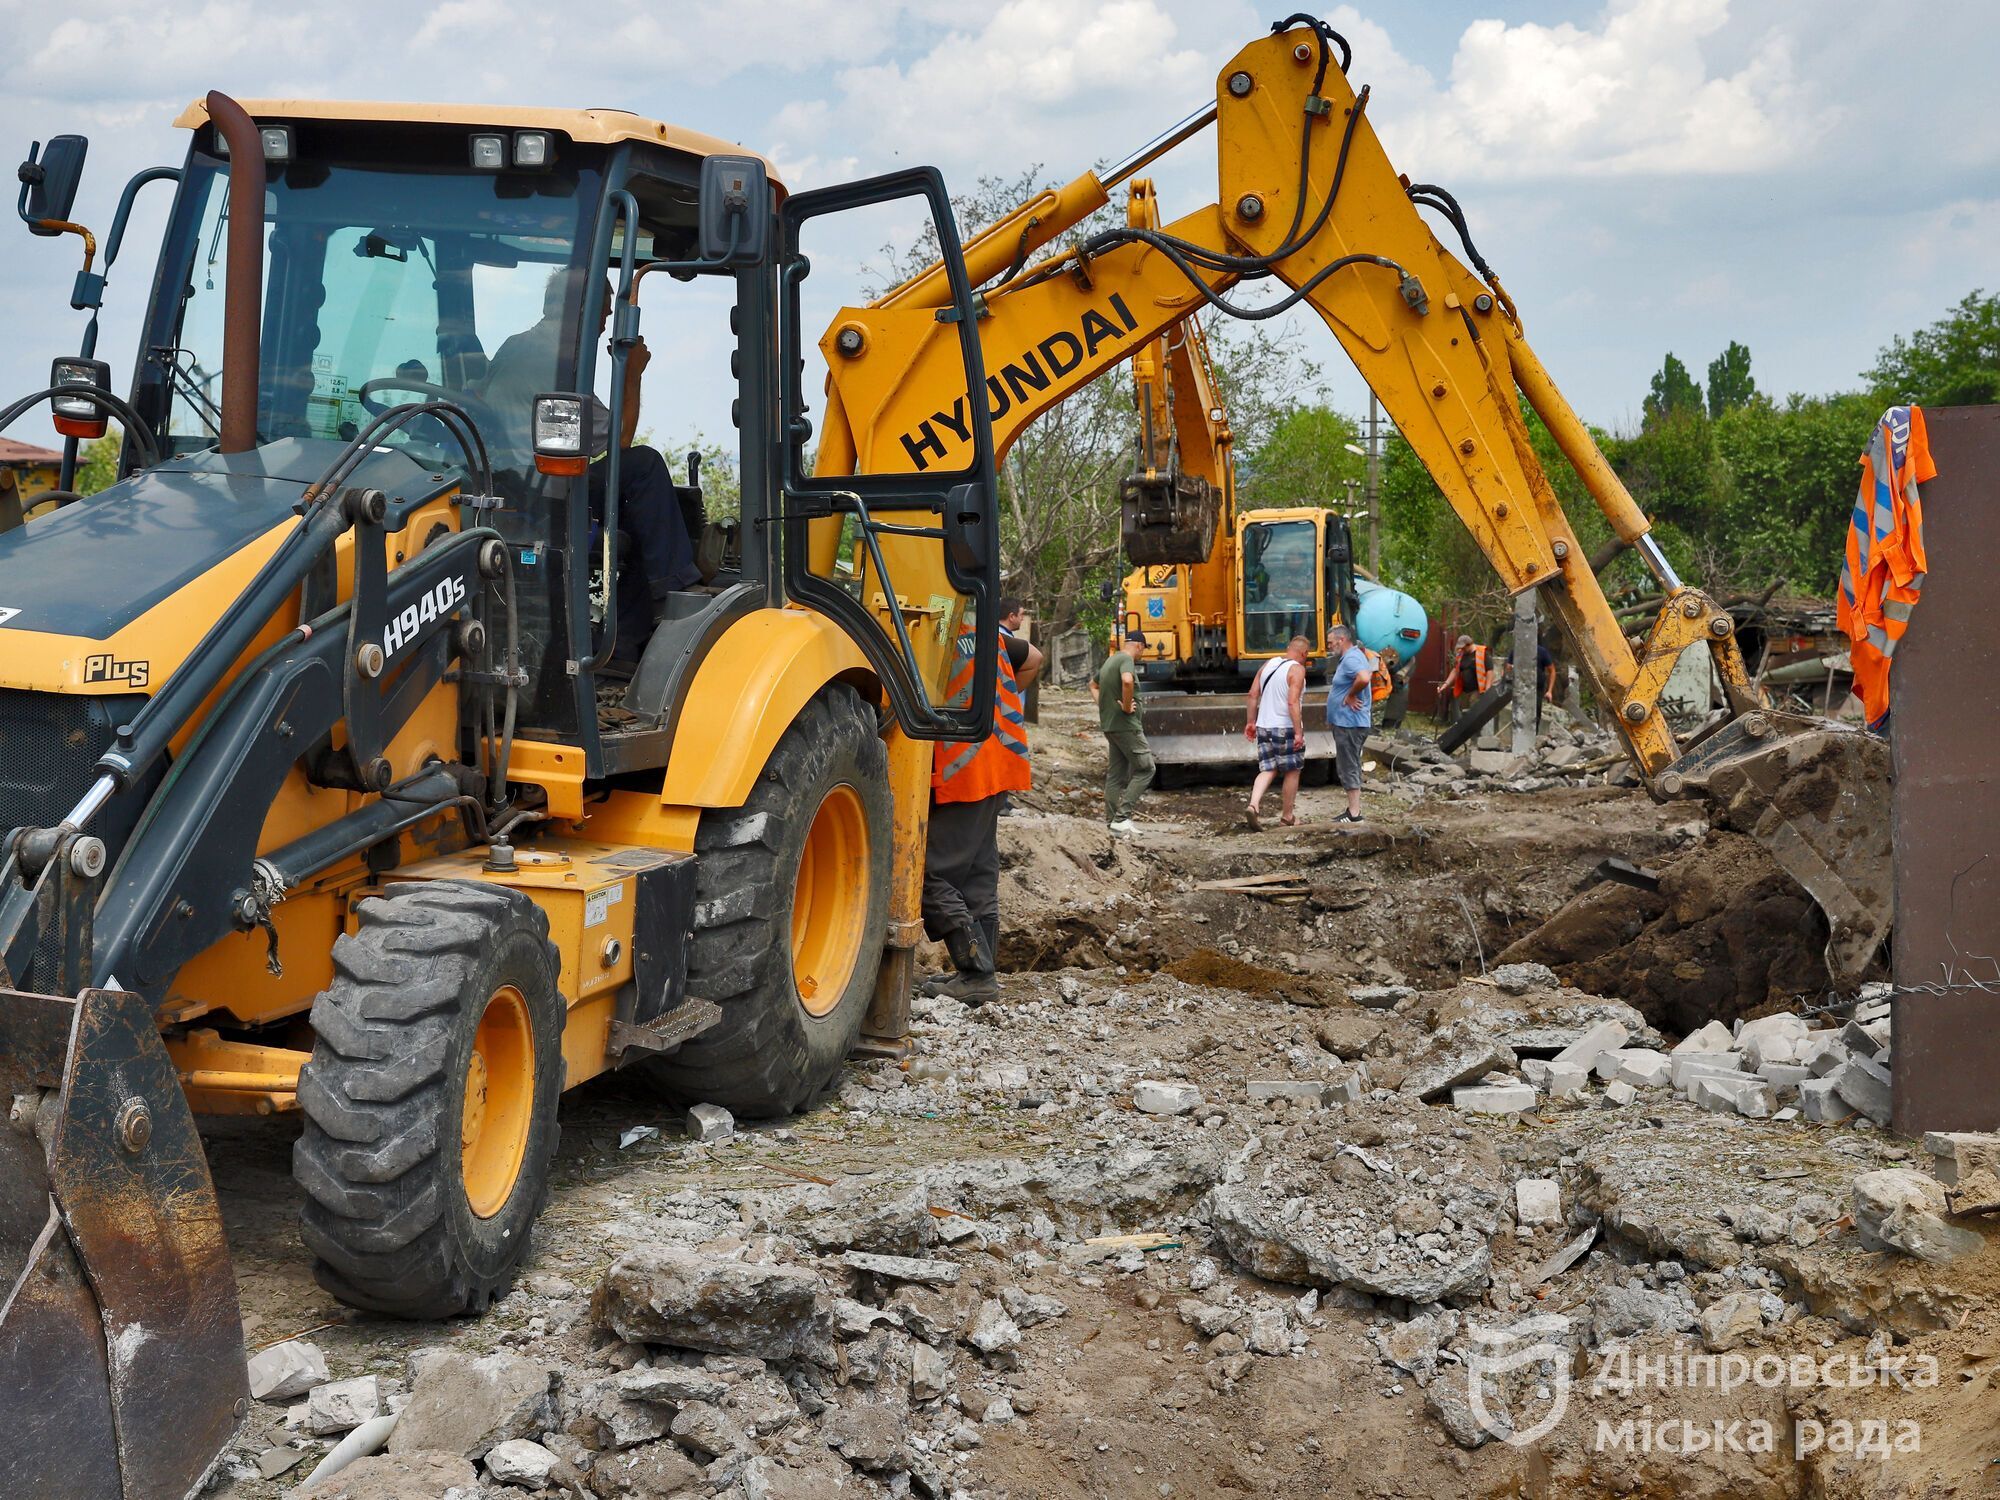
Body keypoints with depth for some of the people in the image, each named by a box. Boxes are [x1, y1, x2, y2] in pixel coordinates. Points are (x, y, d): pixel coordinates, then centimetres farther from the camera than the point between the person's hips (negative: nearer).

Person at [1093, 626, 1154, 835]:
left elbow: (1093, 686, 31)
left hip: (1109, 725, 9)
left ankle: (1112, 819, 12)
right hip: (1126, 725, -9)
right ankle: (1121, 816, -11)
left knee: (1115, 774, 11)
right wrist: (1126, 706, -22)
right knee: (1145, 769, -5)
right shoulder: (1126, 660, -13)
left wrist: (1104, 706, 17)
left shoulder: (1110, 661, 17)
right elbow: (1127, 681, -35)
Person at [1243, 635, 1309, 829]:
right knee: (1292, 771, 9)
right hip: (1286, 728, -6)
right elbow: (1293, 702, -22)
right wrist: (1298, 732, -22)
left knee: (1268, 770, 8)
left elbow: (1253, 695, 8)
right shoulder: (1297, 670, -12)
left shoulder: (1268, 665, 9)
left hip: (1264, 726, 6)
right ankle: (1287, 815, 16)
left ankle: (1253, 805, -15)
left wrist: (1250, 722, 14)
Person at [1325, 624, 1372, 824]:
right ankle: (1353, 810, 22)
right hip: (1346, 723, 11)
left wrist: (1350, 696, -22)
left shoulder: (1351, 659, -18)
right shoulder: (1349, 658, 16)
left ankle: (1354, 814, -4)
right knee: (1349, 768, 16)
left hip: (1349, 724, -11)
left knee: (1349, 768, -7)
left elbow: (1363, 678, -37)